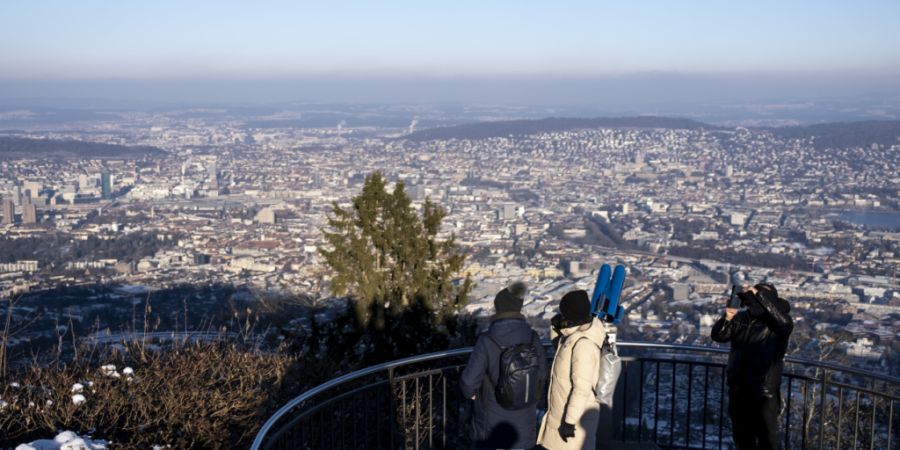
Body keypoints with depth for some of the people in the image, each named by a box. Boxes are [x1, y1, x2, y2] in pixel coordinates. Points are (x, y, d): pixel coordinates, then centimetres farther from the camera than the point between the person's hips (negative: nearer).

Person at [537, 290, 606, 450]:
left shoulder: (583, 344, -27)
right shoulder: (574, 334, 1)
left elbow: (582, 389, -28)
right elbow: (555, 340, 23)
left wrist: (570, 421, -23)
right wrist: (556, 328, 0)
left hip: (576, 416, -10)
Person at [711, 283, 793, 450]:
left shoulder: (776, 323, -7)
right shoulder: (741, 318, 5)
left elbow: (784, 322, -30)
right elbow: (718, 336, 0)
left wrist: (759, 295, -34)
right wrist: (726, 319, -22)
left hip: (765, 394, -5)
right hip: (738, 391, 5)